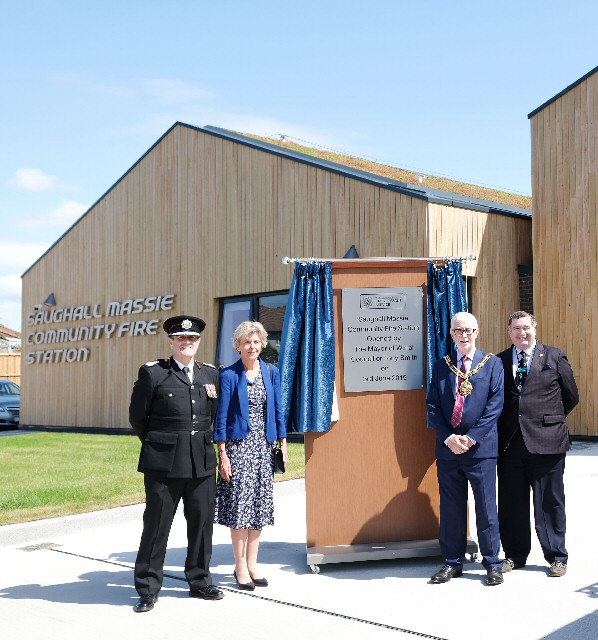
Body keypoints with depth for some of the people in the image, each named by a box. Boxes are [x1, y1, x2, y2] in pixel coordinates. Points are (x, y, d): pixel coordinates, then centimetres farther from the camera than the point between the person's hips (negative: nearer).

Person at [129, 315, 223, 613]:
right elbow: (137, 417, 3)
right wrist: (158, 444, 10)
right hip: (164, 464, -4)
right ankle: (147, 589, 15)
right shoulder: (152, 373, -2)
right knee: (156, 525, 2)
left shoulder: (210, 374, 11)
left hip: (202, 463, 4)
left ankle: (200, 582, 27)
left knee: (202, 523, 10)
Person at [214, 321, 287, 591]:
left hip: (264, 447, 4)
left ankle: (252, 564, 18)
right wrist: (223, 454, -9)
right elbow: (222, 415, -5)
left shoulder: (272, 372, 7)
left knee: (260, 504, 8)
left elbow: (277, 410, 11)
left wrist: (282, 442, 6)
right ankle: (240, 566, 10)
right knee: (239, 504, -3)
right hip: (239, 446, -4)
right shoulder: (229, 375, -5)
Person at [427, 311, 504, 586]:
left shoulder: (492, 364, 3)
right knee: (451, 508, 9)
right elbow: (432, 406, 6)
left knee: (486, 507, 3)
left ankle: (492, 563, 15)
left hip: (481, 447, -2)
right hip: (447, 447, 3)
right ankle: (452, 562, 20)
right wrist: (448, 438, -8)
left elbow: (495, 404, -5)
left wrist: (472, 437, -12)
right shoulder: (442, 366, 10)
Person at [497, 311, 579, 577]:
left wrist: (549, 419, 10)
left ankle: (557, 557, 18)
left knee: (549, 502, 6)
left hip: (546, 441, -2)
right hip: (509, 443, 2)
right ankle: (515, 554, 23)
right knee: (511, 502, 9)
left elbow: (571, 397, 9)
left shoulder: (554, 357, 3)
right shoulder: (499, 361, 8)